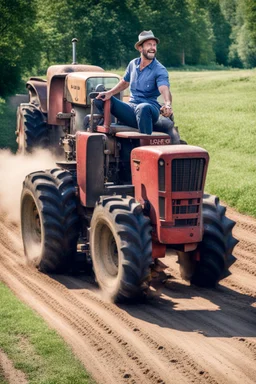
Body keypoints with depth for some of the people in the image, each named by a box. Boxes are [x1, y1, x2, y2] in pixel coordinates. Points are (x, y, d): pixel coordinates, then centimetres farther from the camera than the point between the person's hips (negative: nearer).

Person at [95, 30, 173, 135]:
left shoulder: (160, 70, -7)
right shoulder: (133, 64, 11)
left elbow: (165, 90, -24)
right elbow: (124, 82, 27)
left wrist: (168, 104, -46)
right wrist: (109, 93, 9)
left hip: (150, 108, -5)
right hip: (131, 108, 5)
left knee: (143, 108, -42)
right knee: (100, 99, -10)